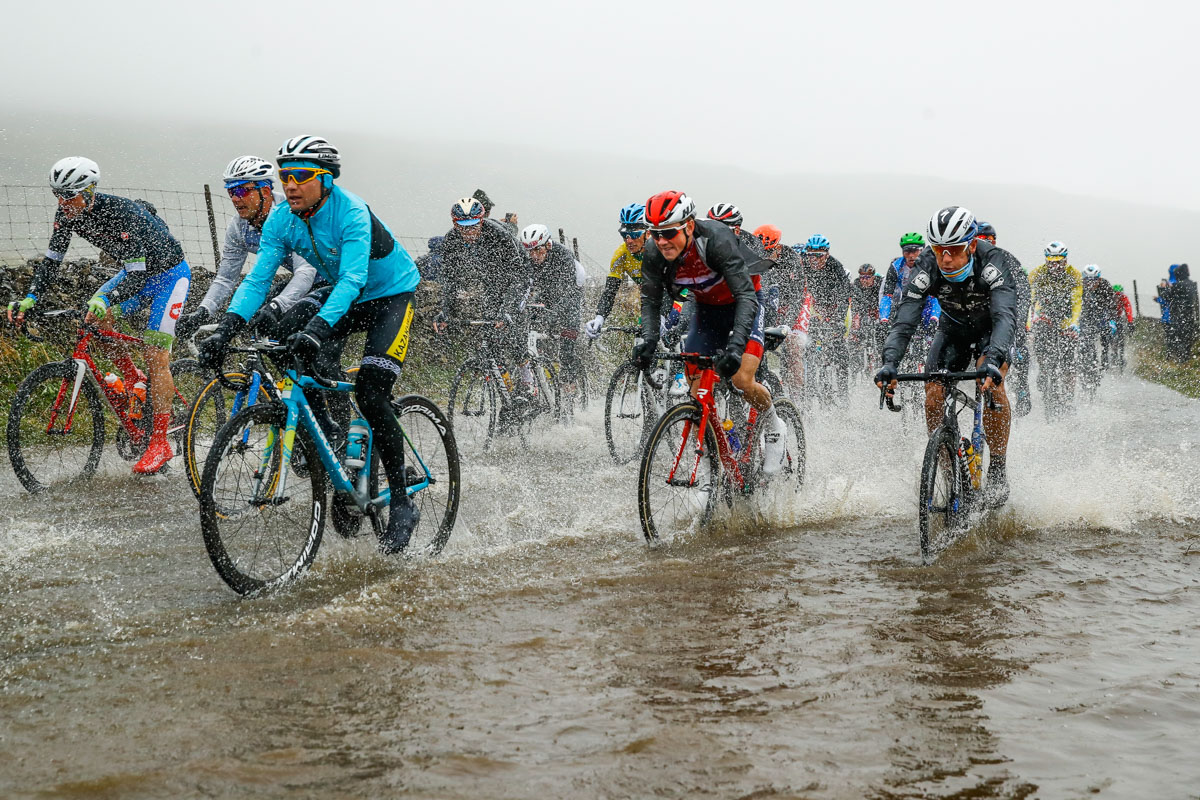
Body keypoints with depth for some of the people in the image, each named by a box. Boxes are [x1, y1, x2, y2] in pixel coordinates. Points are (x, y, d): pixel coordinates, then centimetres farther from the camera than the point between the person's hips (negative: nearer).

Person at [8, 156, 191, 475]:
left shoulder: (122, 214, -34)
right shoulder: (68, 215, -13)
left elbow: (138, 275, -38)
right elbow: (51, 261, -6)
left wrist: (105, 300, -53)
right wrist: (30, 299, -21)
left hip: (169, 273, -8)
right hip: (135, 272, 8)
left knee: (156, 356, -16)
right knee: (94, 320, -14)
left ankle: (160, 442, -13)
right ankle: (131, 378, 10)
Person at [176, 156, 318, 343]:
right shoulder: (238, 228, -8)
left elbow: (306, 271, -40)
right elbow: (225, 279, -4)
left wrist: (276, 307, -54)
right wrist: (202, 312, -22)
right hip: (297, 278, 7)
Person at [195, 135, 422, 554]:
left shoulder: (351, 213, -30)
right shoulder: (282, 220, -11)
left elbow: (353, 279, -41)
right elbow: (258, 278, -16)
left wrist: (319, 327, -56)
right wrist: (227, 328, -31)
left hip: (391, 294, -6)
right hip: (342, 294, 6)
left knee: (370, 394, -20)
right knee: (286, 333, -23)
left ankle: (401, 504, -8)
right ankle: (324, 434, -8)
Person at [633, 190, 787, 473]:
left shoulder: (717, 240, -35)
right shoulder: (655, 252, -21)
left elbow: (746, 296, -40)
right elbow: (650, 300, -12)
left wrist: (735, 346, -52)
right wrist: (648, 340, -32)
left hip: (742, 307, -5)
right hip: (706, 310, 5)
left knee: (741, 379, -22)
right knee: (697, 392, -5)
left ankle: (773, 427, 7)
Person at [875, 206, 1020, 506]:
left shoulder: (994, 261, -34)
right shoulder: (928, 267, -27)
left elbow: (1005, 315, -46)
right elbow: (904, 320, -31)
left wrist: (993, 360, -63)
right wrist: (889, 363, -48)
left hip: (993, 329, -3)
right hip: (954, 330, 3)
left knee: (990, 383, -29)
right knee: (932, 399, -13)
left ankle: (998, 468, -14)